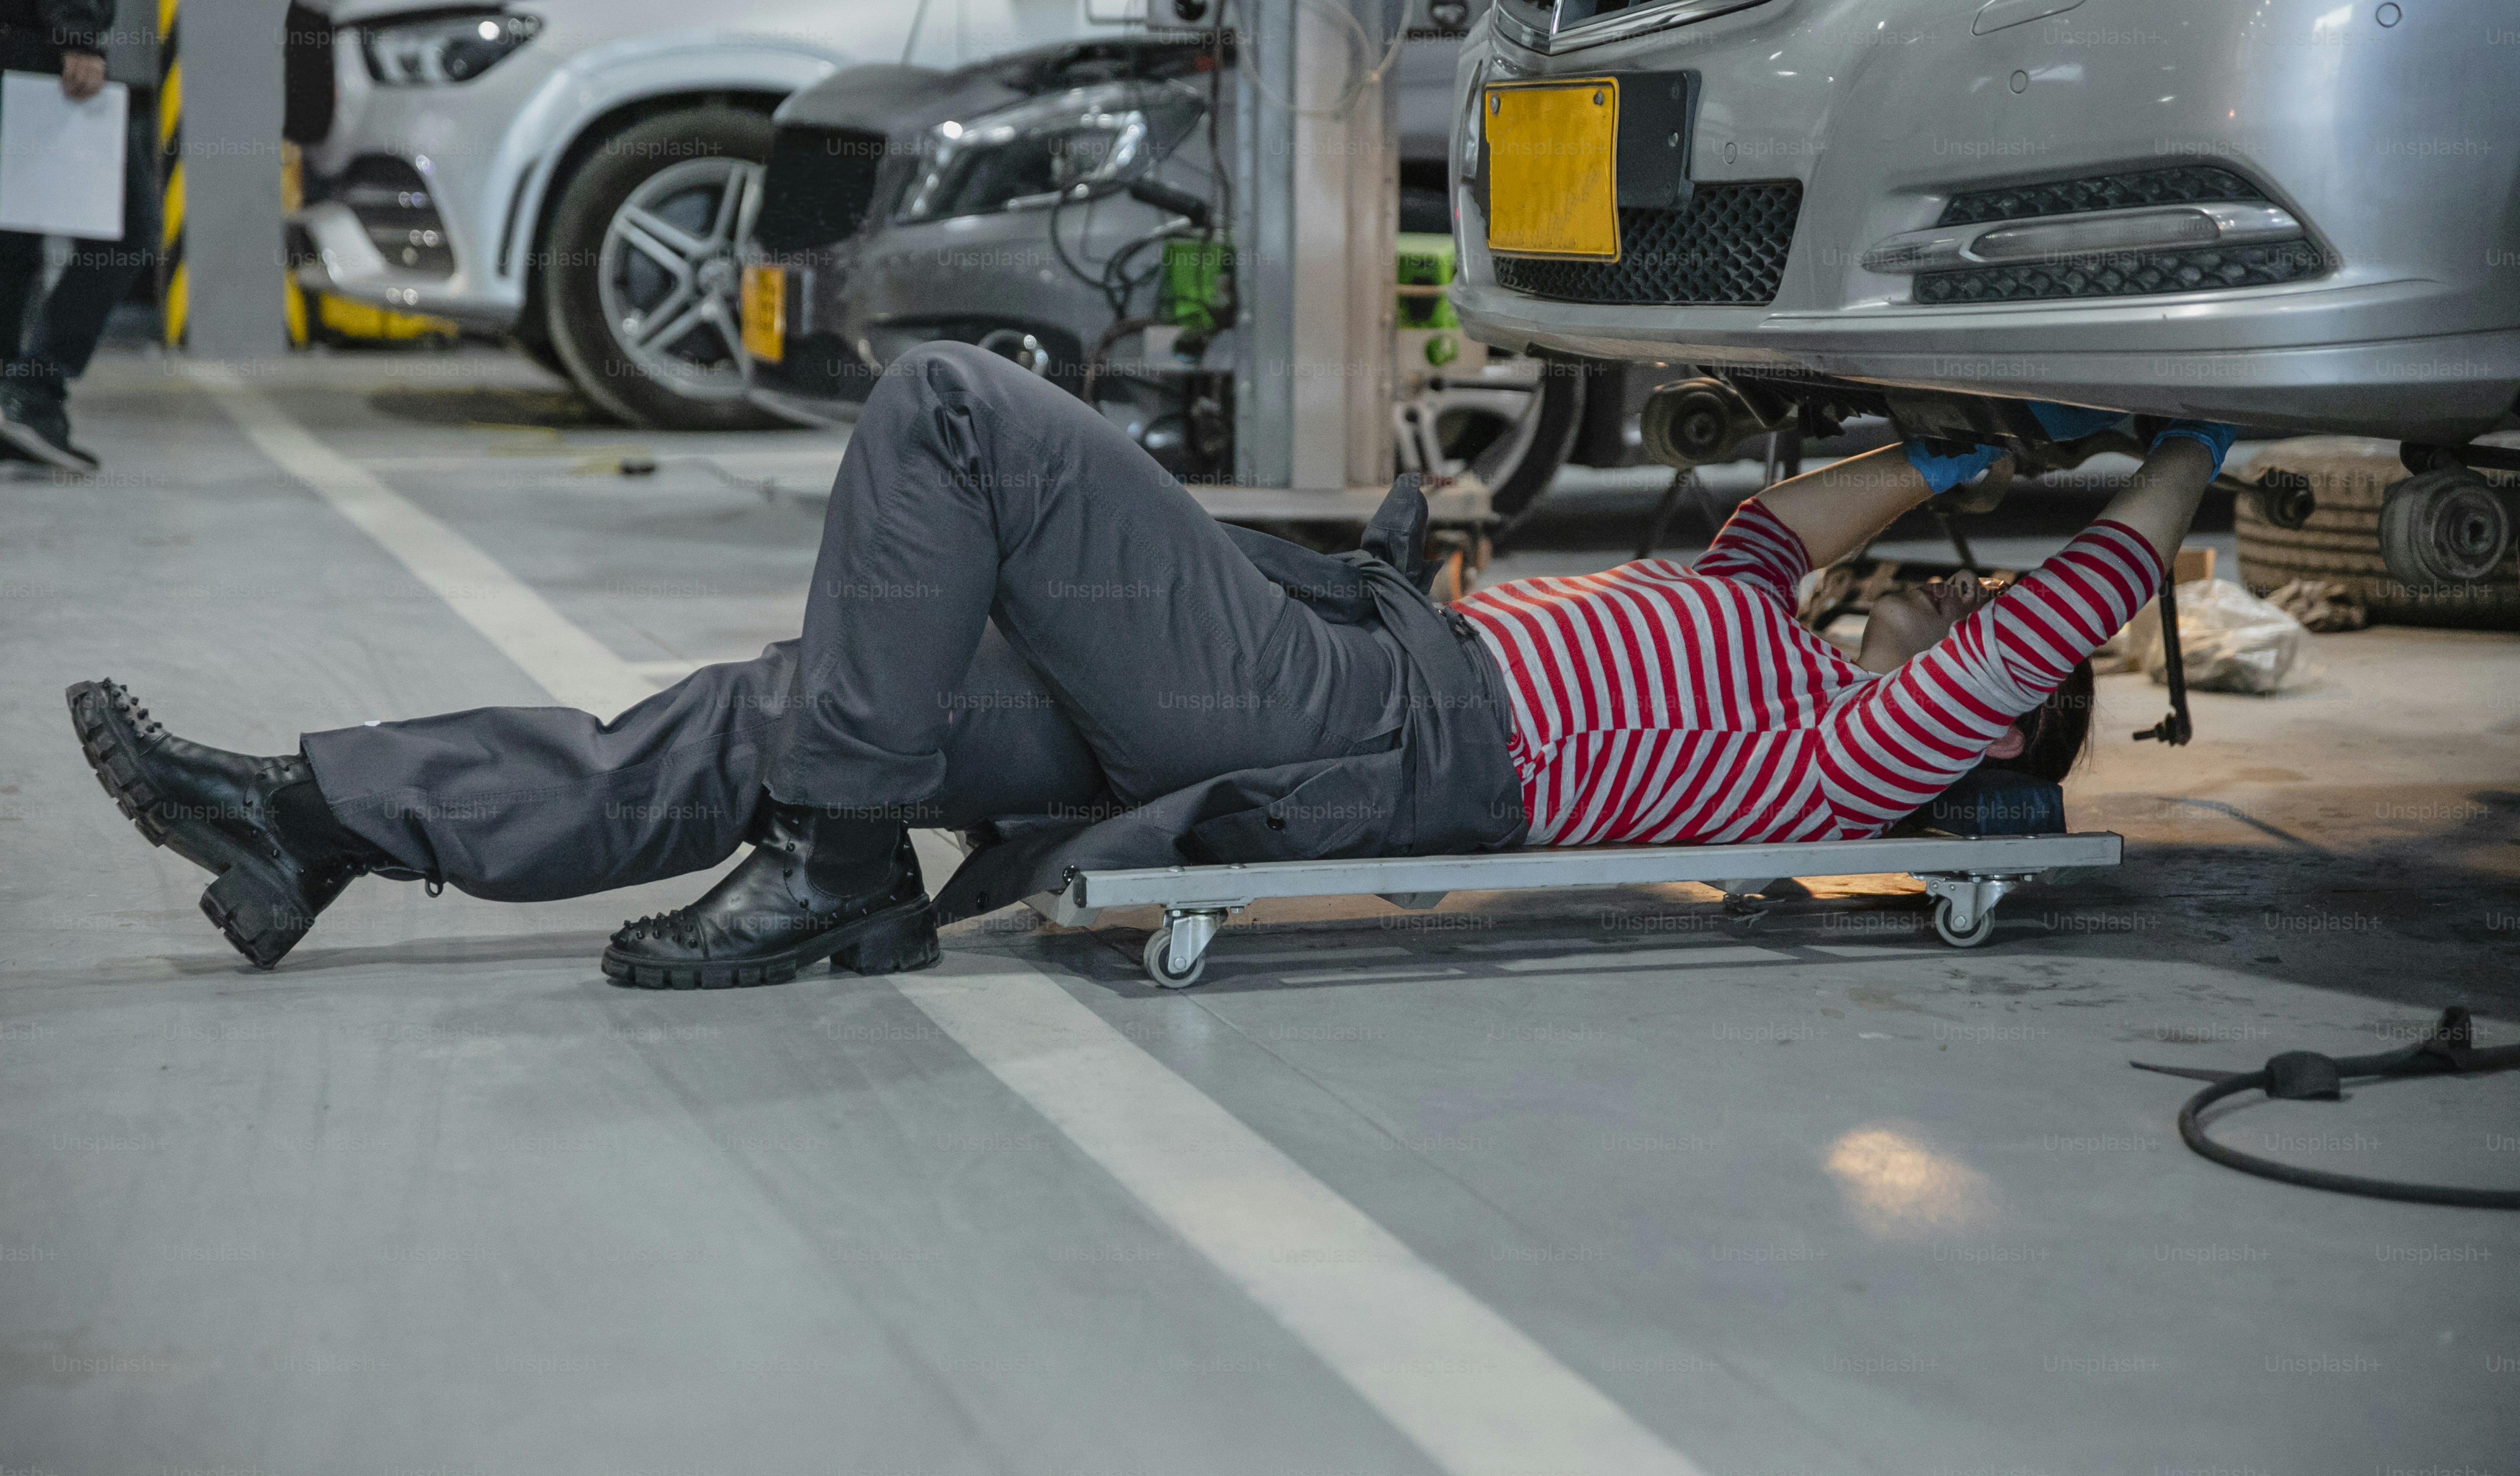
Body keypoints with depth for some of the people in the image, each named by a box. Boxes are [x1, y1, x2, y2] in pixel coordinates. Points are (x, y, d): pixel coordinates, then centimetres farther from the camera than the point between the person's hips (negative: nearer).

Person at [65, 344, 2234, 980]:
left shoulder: (1862, 757, -1)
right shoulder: (1776, 658, 24)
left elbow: (2047, 633, -9)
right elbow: (1785, 525, 40)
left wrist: (2184, 471, 5)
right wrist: (1979, 450, 41)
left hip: (1358, 731, -9)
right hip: (1355, 689, 9)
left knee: (951, 406, -16)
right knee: (780, 707, 1)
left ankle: (837, 875, -15)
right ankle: (322, 819, -1)